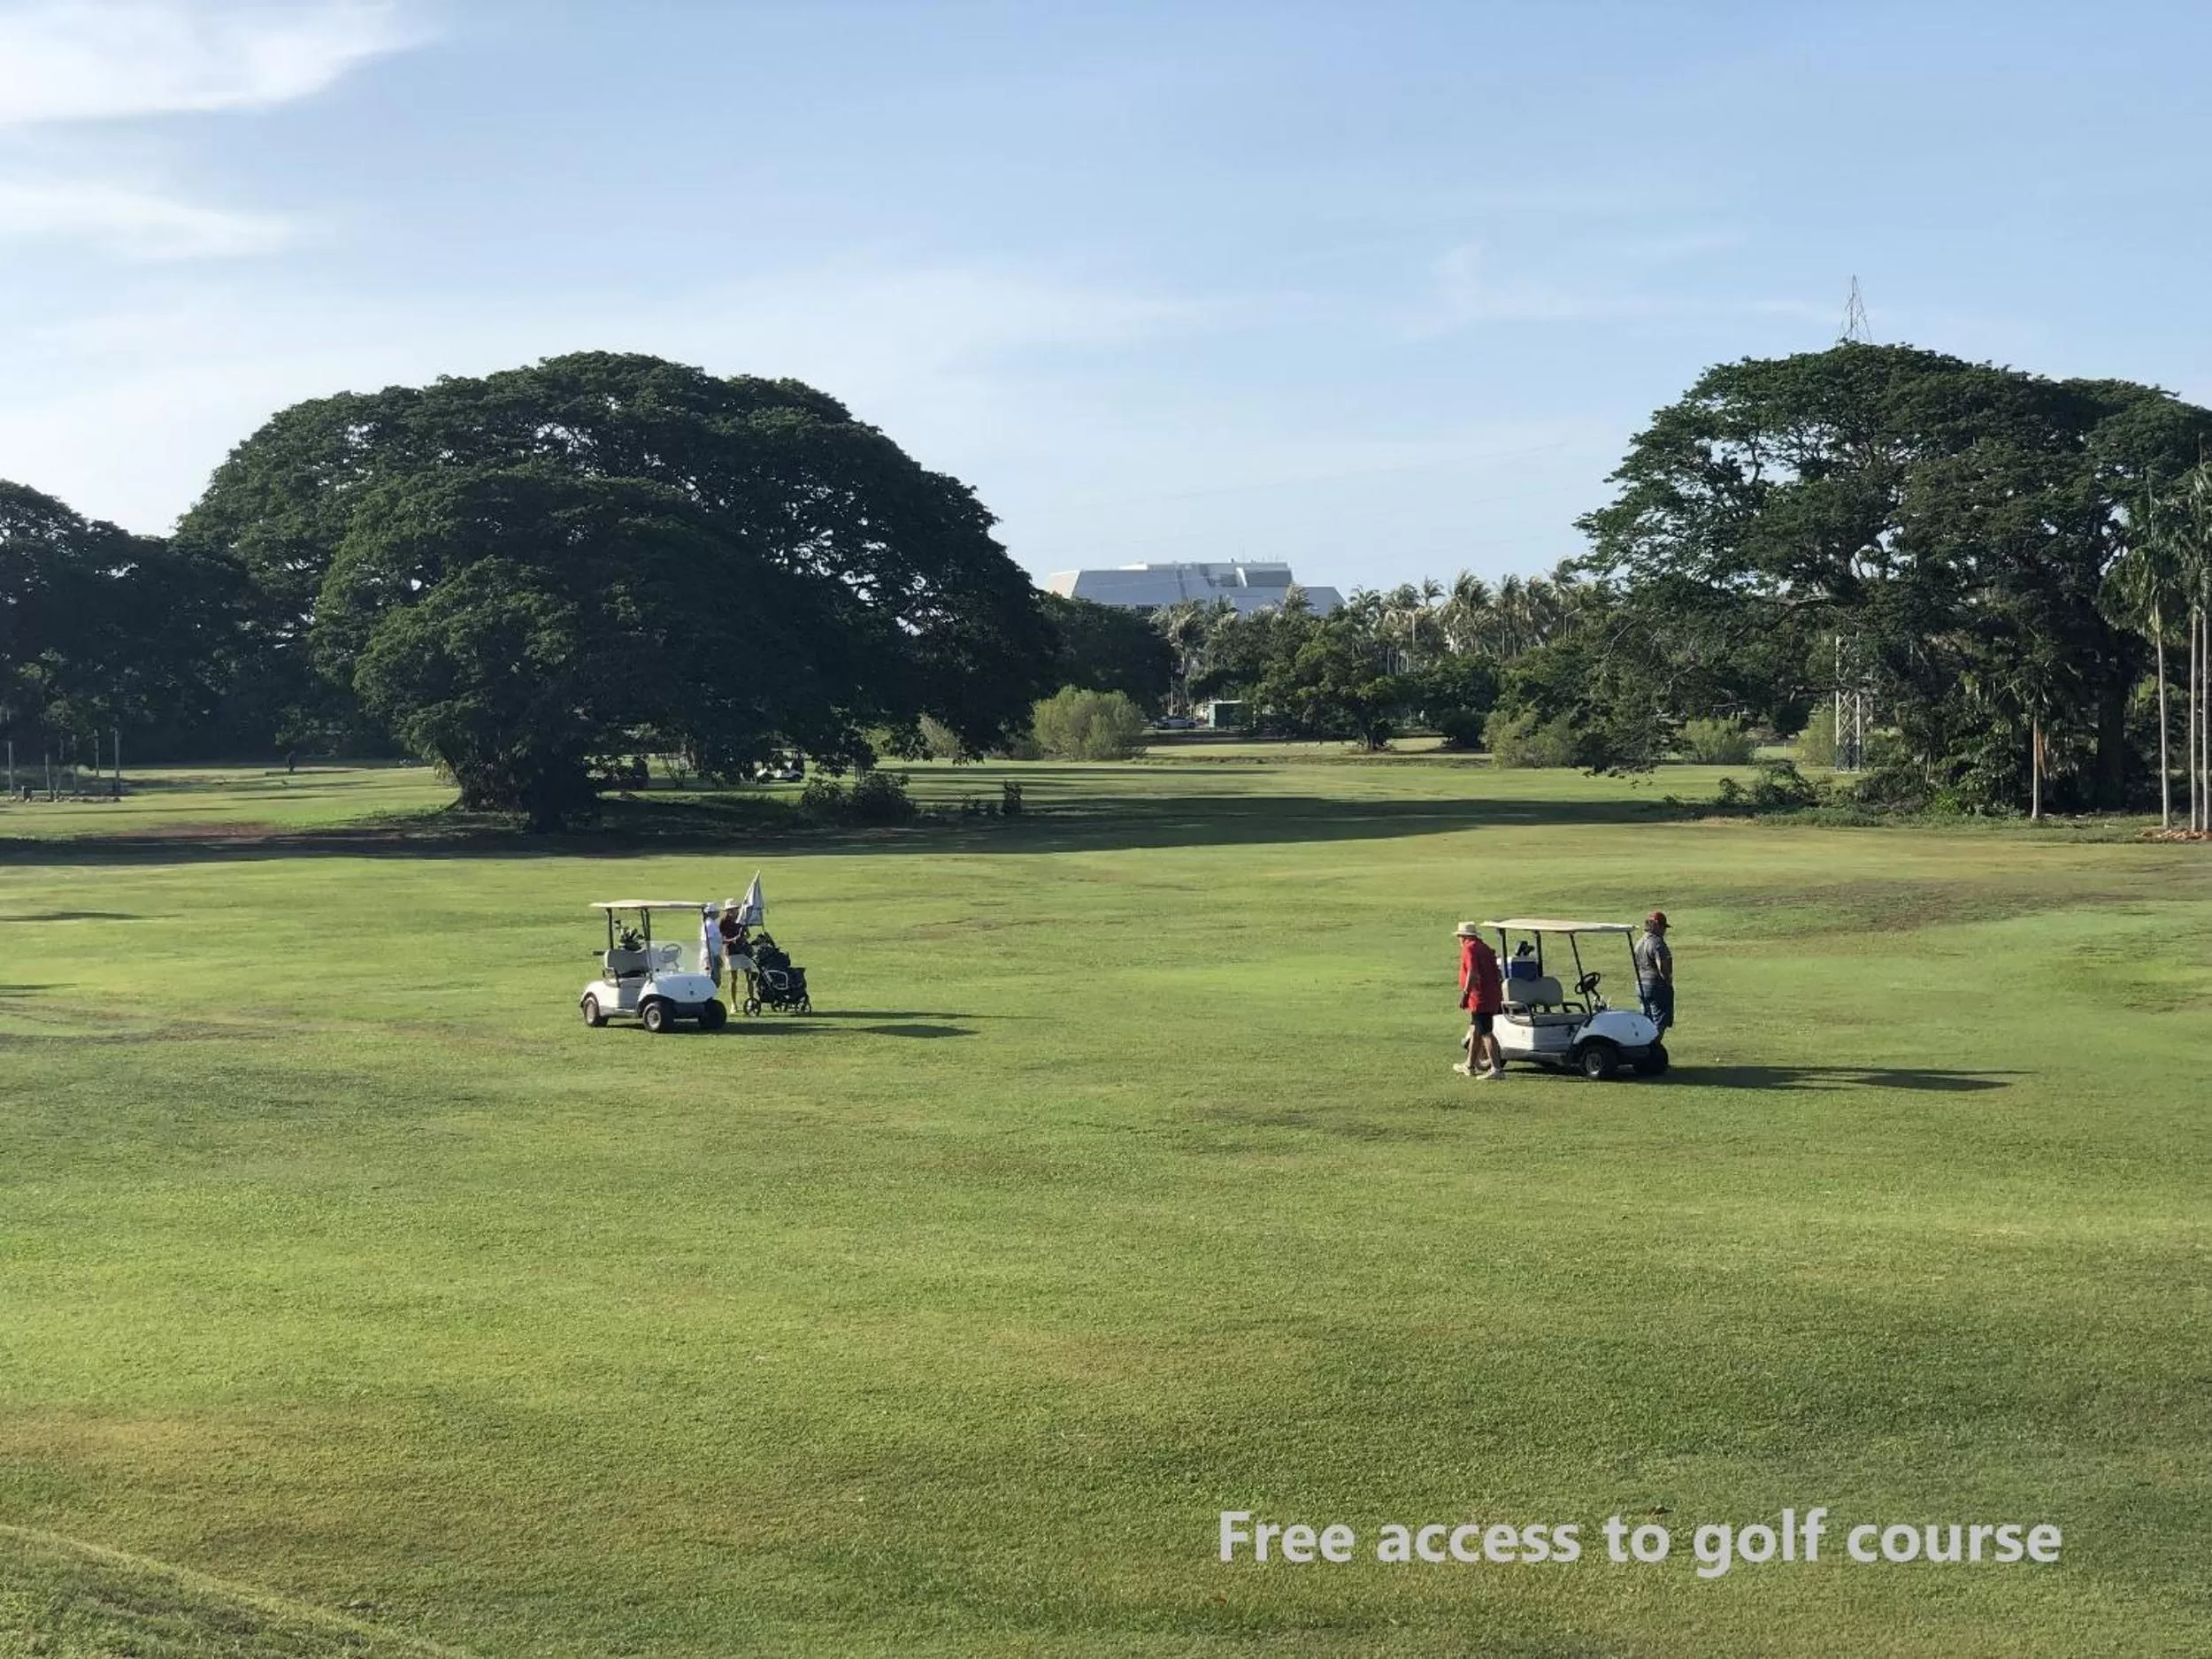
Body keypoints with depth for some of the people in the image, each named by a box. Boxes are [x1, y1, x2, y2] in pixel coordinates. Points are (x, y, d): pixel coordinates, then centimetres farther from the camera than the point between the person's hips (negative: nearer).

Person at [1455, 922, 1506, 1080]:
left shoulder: (1469, 948, -11)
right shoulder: (1484, 947, 18)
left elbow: (1473, 973, -23)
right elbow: (1497, 974, 21)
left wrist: (1465, 993, -22)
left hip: (1480, 998, -10)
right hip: (1493, 995, 10)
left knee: (1486, 1033, -10)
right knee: (1476, 1031, 19)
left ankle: (1496, 1069, -14)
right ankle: (1470, 1066, 28)